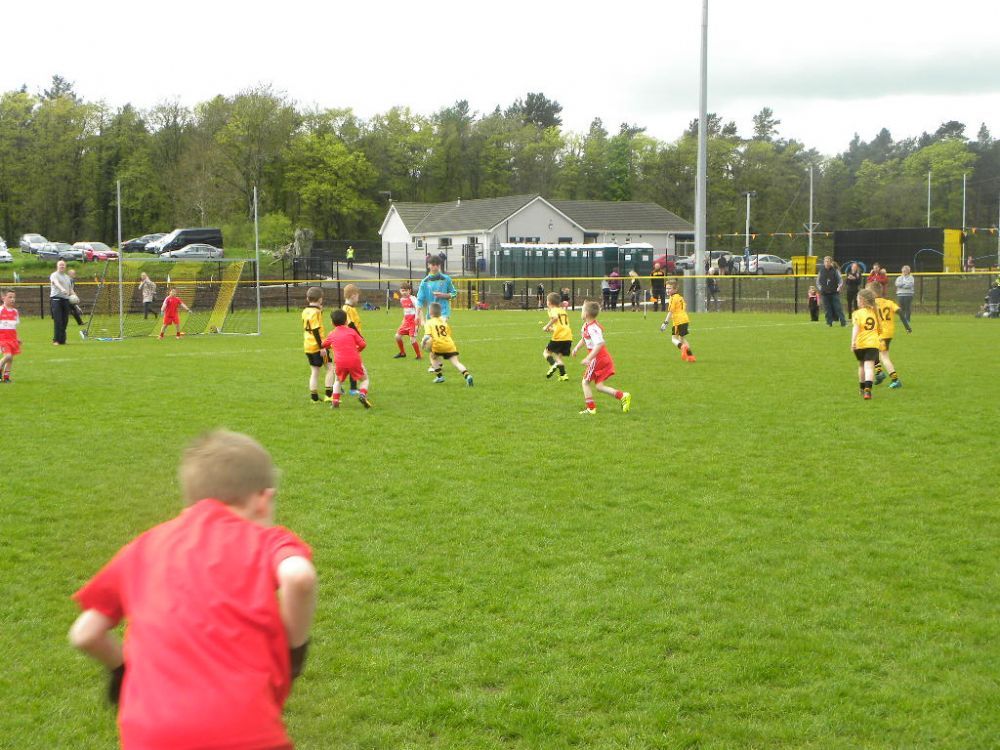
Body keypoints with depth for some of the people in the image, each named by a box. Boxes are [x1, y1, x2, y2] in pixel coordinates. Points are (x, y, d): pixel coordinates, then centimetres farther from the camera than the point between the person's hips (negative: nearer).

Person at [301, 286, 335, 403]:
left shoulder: (305, 311, 10)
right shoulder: (316, 312, -14)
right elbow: (316, 330, -19)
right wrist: (322, 347, -20)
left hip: (307, 346, 8)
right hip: (317, 346, -8)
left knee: (314, 371, 12)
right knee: (330, 367, -1)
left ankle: (314, 397, 11)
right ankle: (329, 395, -7)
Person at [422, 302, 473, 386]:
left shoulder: (429, 323, 7)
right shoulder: (444, 322, 23)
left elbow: (427, 335, -7)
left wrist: (423, 342, 8)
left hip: (438, 345, -3)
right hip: (450, 344, 3)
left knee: (433, 356, 27)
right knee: (456, 362, -2)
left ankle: (439, 376, 21)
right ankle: (467, 375, -27)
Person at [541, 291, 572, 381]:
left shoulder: (553, 310, 0)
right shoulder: (563, 311, 23)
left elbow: (555, 317, -23)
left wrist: (547, 326, -14)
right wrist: (552, 329, 30)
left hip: (559, 337, -7)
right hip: (568, 337, 7)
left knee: (546, 353, 10)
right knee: (559, 356, 19)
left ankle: (553, 364, -18)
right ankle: (563, 375, 5)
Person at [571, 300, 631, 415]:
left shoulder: (593, 328, -22)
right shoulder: (586, 325, 10)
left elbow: (599, 344, -31)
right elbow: (584, 338, 29)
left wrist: (588, 358, -32)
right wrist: (576, 348, 17)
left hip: (598, 359, -9)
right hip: (605, 359, 9)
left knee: (585, 382, 4)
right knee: (599, 386, 11)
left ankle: (590, 408, 8)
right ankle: (623, 396, 3)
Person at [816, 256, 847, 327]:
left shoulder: (835, 270, -1)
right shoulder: (821, 270, 6)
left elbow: (840, 279, 2)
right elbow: (817, 281, 17)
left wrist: (840, 286, -15)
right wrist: (820, 287, 2)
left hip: (834, 292, -3)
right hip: (825, 293, 3)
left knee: (838, 308, -7)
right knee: (827, 309, 3)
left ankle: (843, 322, -6)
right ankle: (829, 322, 10)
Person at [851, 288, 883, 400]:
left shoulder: (857, 313, -3)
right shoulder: (875, 312, 13)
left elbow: (856, 327, -18)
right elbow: (880, 329, 22)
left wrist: (853, 341, -26)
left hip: (860, 344, -1)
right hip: (873, 343, 1)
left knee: (861, 365, 20)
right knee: (869, 367, -8)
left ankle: (862, 389, 36)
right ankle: (867, 389, -28)